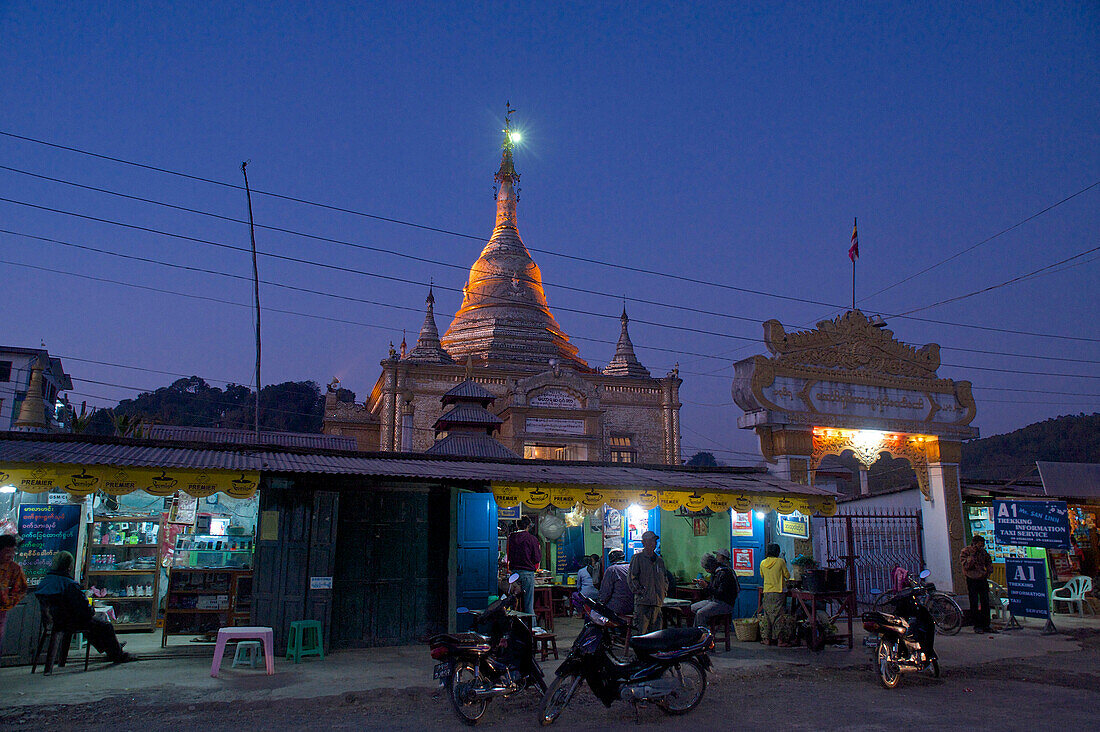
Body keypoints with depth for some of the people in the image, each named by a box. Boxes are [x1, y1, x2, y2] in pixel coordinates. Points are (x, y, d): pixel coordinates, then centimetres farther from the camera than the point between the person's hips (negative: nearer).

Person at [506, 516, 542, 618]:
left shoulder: (511, 538, 5)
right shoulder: (532, 539, -7)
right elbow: (537, 558, -3)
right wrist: (539, 548, 14)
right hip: (527, 572, -4)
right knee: (528, 604, 0)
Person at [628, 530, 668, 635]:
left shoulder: (660, 560, 17)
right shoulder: (637, 558, 0)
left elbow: (665, 579, 27)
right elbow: (632, 577, -5)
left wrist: (663, 591, 13)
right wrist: (639, 591, -11)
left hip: (658, 601, 6)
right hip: (643, 600, -6)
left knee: (656, 629, 8)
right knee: (640, 631, -9)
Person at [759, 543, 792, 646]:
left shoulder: (763, 563, 3)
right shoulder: (780, 561, -8)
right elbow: (787, 576, 0)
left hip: (767, 592, 4)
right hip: (778, 592, -4)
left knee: (767, 615, 9)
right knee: (779, 616, 1)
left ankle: (766, 639, 11)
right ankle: (780, 639, 1)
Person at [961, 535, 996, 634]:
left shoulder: (983, 551, 7)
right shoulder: (965, 551, -7)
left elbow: (989, 561, 23)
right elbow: (966, 565, -18)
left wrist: (989, 571, 7)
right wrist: (972, 554, -21)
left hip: (983, 580, 4)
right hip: (972, 580, -4)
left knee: (985, 603, 5)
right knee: (974, 604, -1)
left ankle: (986, 625, 13)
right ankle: (977, 626, 5)